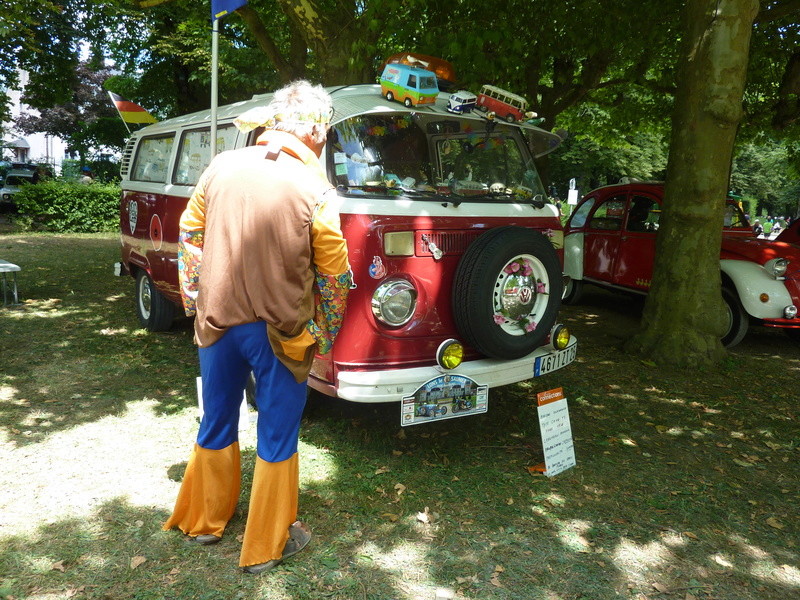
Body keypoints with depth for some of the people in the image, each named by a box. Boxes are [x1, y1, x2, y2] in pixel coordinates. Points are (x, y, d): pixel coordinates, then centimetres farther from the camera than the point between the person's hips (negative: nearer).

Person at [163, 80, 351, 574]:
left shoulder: (221, 167, 0)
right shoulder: (314, 190, -13)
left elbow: (190, 236, 10)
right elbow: (334, 277, -7)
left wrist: (193, 297, 20)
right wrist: (324, 334, 8)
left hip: (217, 324, 5)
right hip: (280, 331, -4)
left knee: (216, 424, 23)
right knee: (277, 439, 12)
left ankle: (204, 520, 42)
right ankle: (266, 546, 28)